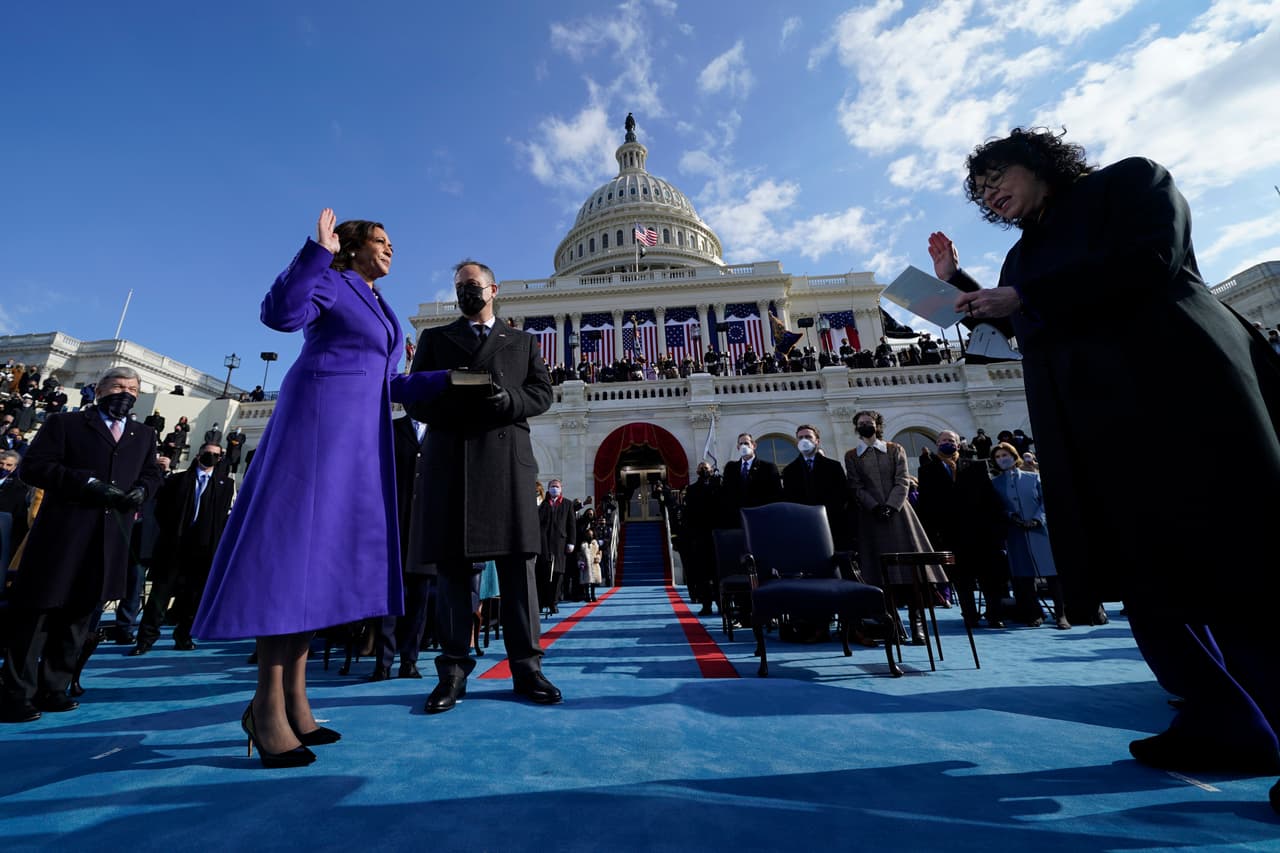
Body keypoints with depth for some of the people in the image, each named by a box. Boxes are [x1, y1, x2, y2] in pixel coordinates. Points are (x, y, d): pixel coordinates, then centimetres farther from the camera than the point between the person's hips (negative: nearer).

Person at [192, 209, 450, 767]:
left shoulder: (379, 310, 26)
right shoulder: (329, 282, 4)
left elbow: (391, 386, 21)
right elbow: (280, 313, -17)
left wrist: (451, 378, 15)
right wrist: (318, 250, -14)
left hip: (360, 434, 8)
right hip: (319, 421, -8)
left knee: (324, 550, 3)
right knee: (294, 544, -10)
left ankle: (293, 700, 9)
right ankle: (267, 707, -3)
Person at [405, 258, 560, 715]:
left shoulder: (522, 342, 20)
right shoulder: (434, 338, 21)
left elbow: (542, 393, 8)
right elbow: (416, 399, 9)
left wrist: (505, 399, -12)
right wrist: (457, 403, -11)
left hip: (508, 459, 0)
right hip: (449, 460, 1)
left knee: (517, 564, -1)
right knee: (451, 564, 2)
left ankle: (526, 668, 7)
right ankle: (453, 671, 12)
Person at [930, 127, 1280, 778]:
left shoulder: (1130, 180, 9)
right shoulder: (1022, 255, 25)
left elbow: (1150, 260, -9)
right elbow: (1021, 337, 21)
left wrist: (1021, 297, -11)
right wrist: (957, 283, 18)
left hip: (1173, 387, -6)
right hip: (1087, 426, 6)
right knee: (1141, 571, 2)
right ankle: (1224, 723, 11)